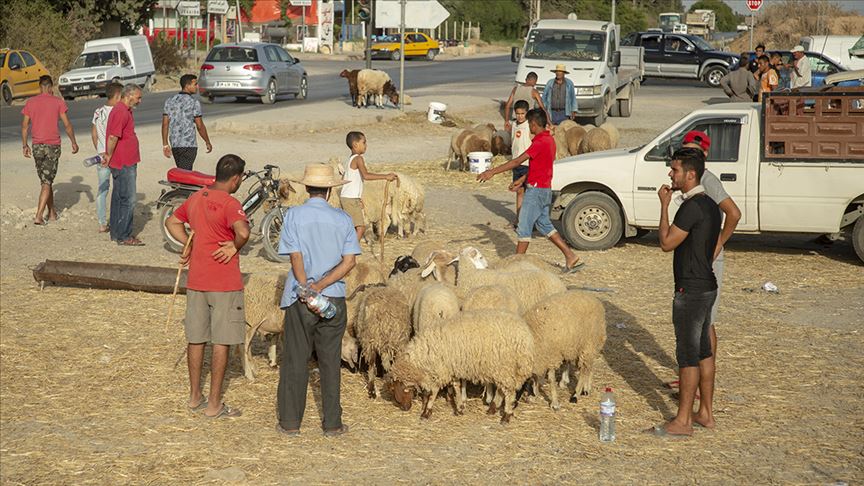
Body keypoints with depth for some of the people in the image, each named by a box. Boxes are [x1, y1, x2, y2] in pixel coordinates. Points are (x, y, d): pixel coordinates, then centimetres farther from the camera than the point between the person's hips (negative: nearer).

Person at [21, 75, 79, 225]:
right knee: (47, 182, -4)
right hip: (53, 146, -3)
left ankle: (52, 213, 24)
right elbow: (67, 125, -4)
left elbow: (24, 126, 5)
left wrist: (25, 146, 14)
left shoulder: (30, 103, 3)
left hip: (37, 146, 3)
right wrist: (74, 142, 7)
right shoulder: (58, 102, -5)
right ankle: (39, 216, -13)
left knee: (45, 180, 17)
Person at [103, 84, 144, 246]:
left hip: (125, 163, 11)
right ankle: (123, 236, -6)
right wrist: (109, 156, -13)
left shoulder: (124, 110, 17)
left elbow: (115, 137, 22)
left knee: (119, 198, 15)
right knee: (128, 200, -8)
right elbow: (113, 137, -23)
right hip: (124, 164, -11)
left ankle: (116, 233, 21)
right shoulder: (121, 112, -18)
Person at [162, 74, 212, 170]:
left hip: (174, 145, 6)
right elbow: (200, 126, -8)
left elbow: (165, 124, 5)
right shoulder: (194, 102, -10)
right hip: (189, 145, -6)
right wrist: (208, 142, 4)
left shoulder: (169, 101, 7)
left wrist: (165, 144, 9)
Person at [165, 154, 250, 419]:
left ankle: (195, 396, 24)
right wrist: (235, 247, -15)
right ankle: (214, 404, 5)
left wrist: (191, 245, 13)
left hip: (196, 282, 7)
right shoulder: (229, 203, -16)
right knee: (222, 343, 1)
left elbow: (172, 222, 22)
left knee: (196, 338, 15)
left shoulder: (196, 198, 8)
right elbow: (243, 231, -34)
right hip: (224, 284, -7)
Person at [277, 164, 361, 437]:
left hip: (299, 297, -1)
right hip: (334, 298, 1)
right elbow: (349, 261, -6)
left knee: (295, 361, 7)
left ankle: (290, 422, 11)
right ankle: (332, 424, 12)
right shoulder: (343, 219, 2)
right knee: (330, 362, 9)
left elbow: (296, 258, -11)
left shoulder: (294, 216, -4)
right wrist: (321, 286, -10)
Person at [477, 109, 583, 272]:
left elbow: (517, 161, -24)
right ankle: (571, 257, 12)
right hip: (545, 190, 10)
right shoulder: (549, 139, 11)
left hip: (536, 190, -10)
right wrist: (522, 180, 22)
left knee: (524, 227, -1)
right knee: (544, 225, 15)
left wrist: (492, 172, -23)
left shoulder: (540, 142, -19)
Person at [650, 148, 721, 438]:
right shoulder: (710, 205, 12)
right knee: (703, 352, 14)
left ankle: (683, 421, 0)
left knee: (688, 355, -5)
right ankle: (705, 414, 22)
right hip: (707, 286, 10)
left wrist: (664, 205, -12)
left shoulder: (692, 207, -20)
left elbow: (666, 243, -19)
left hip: (691, 291, -10)